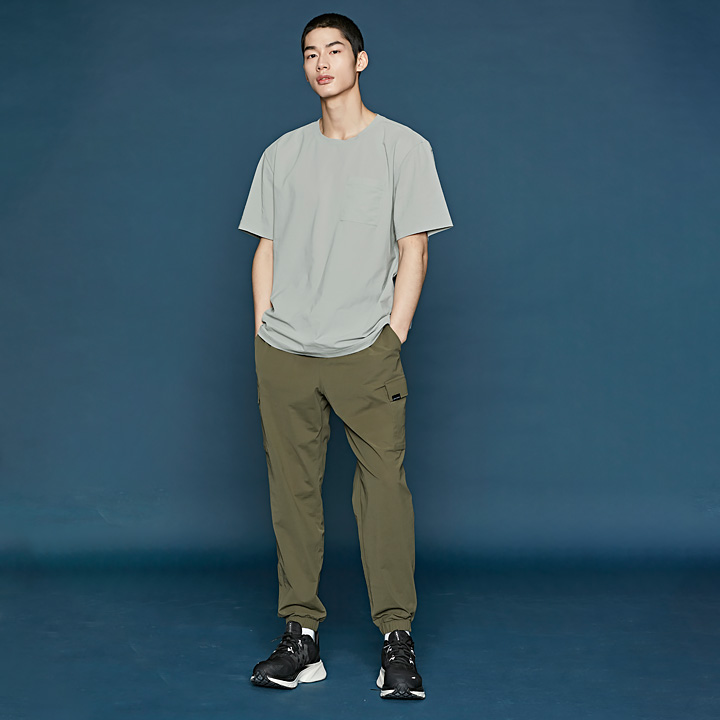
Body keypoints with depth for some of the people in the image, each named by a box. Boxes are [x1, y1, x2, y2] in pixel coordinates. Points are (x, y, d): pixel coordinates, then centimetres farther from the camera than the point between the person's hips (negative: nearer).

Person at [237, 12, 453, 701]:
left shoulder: (403, 147, 4)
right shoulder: (282, 154, 15)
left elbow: (413, 251, 1)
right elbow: (266, 250, 16)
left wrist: (392, 337, -6)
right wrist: (265, 335, 6)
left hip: (365, 352, -3)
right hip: (283, 354, 3)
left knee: (384, 485, -9)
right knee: (292, 489, 2)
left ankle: (396, 640, -2)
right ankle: (301, 636, 9)